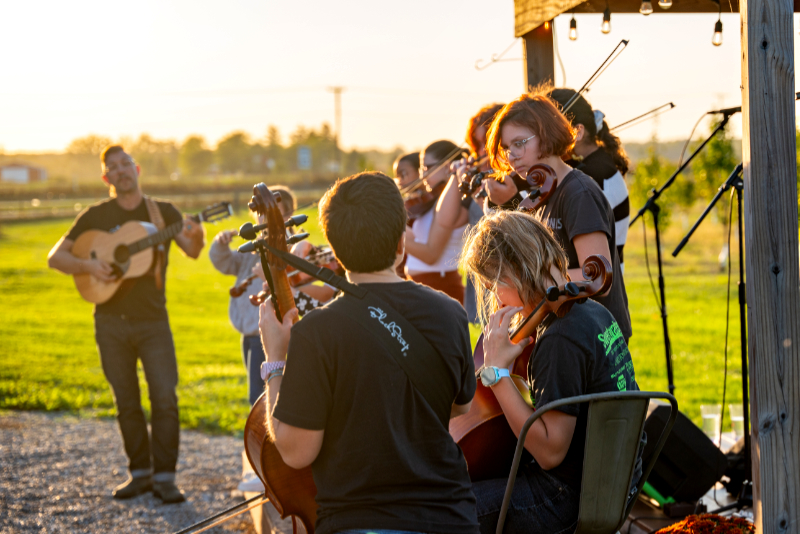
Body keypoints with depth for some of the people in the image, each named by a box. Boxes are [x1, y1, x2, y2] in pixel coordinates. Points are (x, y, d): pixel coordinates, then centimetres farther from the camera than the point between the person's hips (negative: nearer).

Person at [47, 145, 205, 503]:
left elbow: (192, 252, -7)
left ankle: (164, 477, -3)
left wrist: (197, 238, -30)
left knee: (165, 399, -9)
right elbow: (55, 258, 2)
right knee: (126, 403, 8)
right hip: (111, 322, 1)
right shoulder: (96, 216, 4)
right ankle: (139, 472, 19)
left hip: (153, 320, -1)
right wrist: (87, 266, -17)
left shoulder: (163, 212, 5)